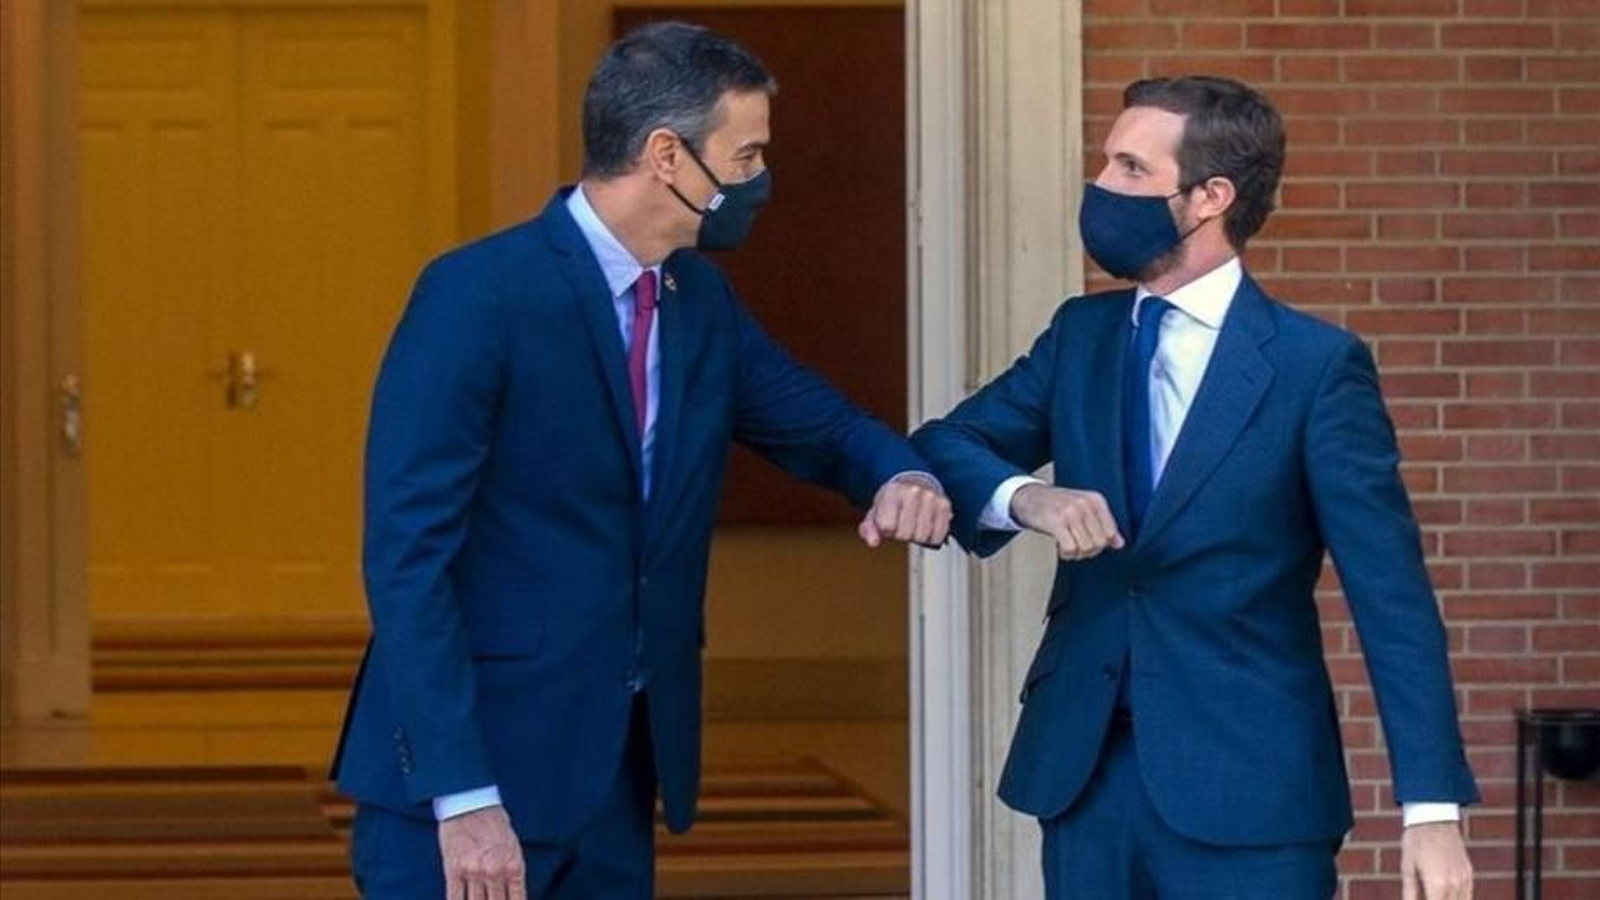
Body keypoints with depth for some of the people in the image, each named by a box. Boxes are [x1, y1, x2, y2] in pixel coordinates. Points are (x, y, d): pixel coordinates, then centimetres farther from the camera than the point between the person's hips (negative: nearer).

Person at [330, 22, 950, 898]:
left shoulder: (702, 301, 9)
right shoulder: (478, 296, -14)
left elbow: (824, 427, 22)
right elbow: (407, 554, -18)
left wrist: (904, 477, -5)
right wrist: (463, 796, -25)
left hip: (619, 769, 7)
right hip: (470, 763, -7)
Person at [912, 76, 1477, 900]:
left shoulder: (1316, 365, -7)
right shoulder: (1080, 336, 10)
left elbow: (1390, 593, -10)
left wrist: (1431, 808, -17)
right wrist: (1026, 497, -18)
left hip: (1245, 782, -5)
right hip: (1082, 769, 5)